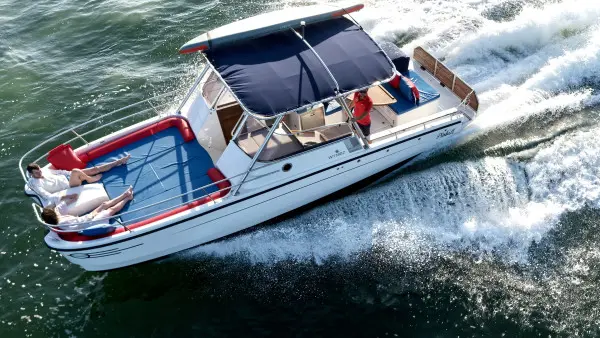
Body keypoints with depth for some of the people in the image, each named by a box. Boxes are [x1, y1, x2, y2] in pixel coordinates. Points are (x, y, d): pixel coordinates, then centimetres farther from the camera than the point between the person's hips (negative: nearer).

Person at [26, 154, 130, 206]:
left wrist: (72, 174, 3)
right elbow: (48, 196, -26)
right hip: (69, 187, -7)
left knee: (94, 169, 2)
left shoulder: (43, 170, 2)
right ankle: (89, 179, -3)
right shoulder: (33, 183, -17)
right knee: (75, 171, -35)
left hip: (67, 177, 7)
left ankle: (120, 161, 14)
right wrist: (66, 196, -36)